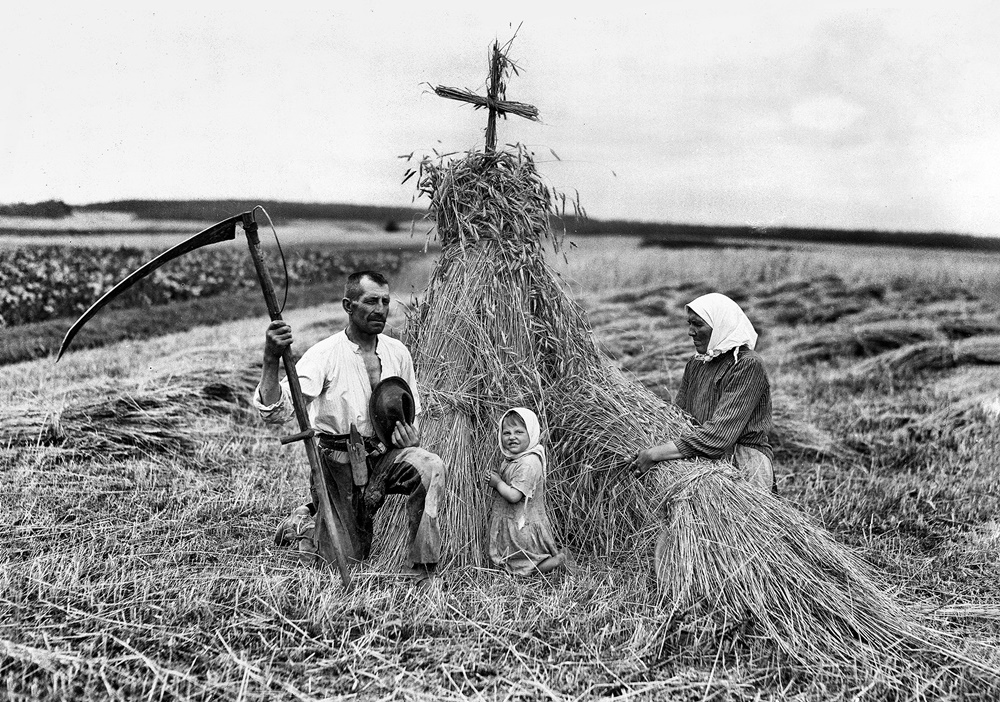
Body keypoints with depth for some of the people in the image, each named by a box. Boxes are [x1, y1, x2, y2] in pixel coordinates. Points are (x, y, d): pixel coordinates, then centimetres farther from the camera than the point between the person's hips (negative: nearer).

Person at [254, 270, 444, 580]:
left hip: (385, 455, 4)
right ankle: (306, 522, 35)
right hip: (339, 463, -3)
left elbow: (412, 415, 15)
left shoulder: (398, 353, 1)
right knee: (351, 557, 5)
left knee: (430, 467, -28)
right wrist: (271, 360, -40)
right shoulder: (324, 354, -15)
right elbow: (276, 412, -25)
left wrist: (411, 438, -8)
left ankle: (422, 566, -15)